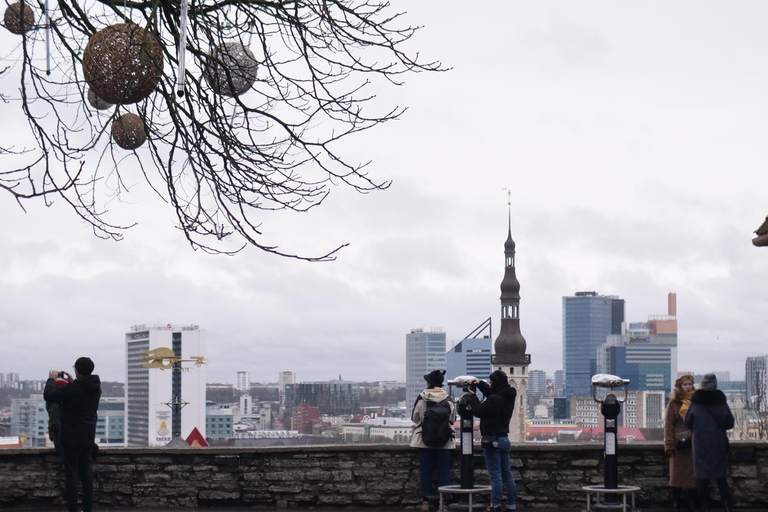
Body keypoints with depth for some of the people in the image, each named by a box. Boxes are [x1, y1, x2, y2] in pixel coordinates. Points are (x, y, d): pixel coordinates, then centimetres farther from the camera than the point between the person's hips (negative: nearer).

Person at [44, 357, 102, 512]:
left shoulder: (73, 388, -20)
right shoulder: (96, 387, 3)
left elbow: (49, 395, -14)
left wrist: (52, 379, 1)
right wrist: (73, 382, 23)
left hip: (71, 438, -7)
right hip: (88, 437, 7)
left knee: (71, 474, -2)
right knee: (86, 473, 13)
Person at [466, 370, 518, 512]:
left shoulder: (494, 400, -22)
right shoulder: (508, 396, 7)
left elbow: (478, 411, -15)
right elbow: (491, 393, 24)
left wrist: (472, 396, -1)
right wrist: (480, 384, 14)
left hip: (492, 439, -9)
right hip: (504, 438, 9)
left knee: (495, 476, -6)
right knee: (507, 474, 12)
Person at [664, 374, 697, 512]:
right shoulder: (674, 403, 3)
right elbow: (668, 424, -1)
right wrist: (669, 445, -9)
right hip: (679, 444, -2)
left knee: (693, 476, 3)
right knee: (677, 475, 1)